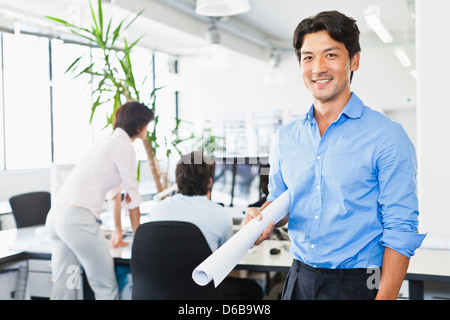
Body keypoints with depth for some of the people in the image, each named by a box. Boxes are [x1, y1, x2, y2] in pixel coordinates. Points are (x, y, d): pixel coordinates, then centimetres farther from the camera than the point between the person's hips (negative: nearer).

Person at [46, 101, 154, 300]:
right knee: (106, 288, 2)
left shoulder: (108, 142, 24)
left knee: (62, 287, 13)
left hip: (55, 215, 10)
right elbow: (132, 196, 0)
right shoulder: (123, 146, -4)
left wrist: (118, 231, 41)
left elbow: (114, 191, 32)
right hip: (78, 219, -9)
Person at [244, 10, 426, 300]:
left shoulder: (387, 136, -10)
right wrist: (265, 218, -7)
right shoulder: (284, 138, 5)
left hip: (357, 285, -4)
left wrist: (385, 296, -19)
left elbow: (400, 230, -12)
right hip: (299, 279, 5)